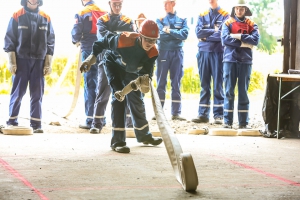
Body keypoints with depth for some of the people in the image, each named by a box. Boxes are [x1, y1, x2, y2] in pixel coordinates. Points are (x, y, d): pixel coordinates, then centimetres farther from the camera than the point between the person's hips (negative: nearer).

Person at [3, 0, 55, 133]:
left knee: (37, 94, 0)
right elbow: (9, 39, 1)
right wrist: (11, 62, -5)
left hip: (39, 61, 2)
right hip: (21, 60, -2)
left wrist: (48, 64, 4)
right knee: (18, 92, 0)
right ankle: (12, 121, 9)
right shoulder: (17, 17, 1)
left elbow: (50, 42, 10)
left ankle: (36, 123, 3)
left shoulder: (46, 19, 8)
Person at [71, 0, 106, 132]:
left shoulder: (82, 14, -2)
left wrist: (76, 41, 13)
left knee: (90, 85, 1)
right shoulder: (105, 13, 7)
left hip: (88, 50, -3)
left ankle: (90, 120, -2)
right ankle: (101, 117, 16)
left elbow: (76, 33, -9)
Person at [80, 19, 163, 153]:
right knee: (119, 97, -19)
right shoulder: (124, 40, -40)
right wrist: (93, 56, -16)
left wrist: (145, 80, -52)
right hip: (114, 65, -5)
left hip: (131, 71, 5)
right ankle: (118, 141, -20)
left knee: (137, 101, 12)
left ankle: (144, 135, 34)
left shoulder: (152, 53, -28)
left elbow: (146, 72, -29)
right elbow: (106, 40, -21)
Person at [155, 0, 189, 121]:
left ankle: (176, 112, 4)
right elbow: (160, 35, -9)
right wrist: (176, 34, -8)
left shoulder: (182, 19, 7)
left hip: (177, 53, 1)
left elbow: (184, 35, -8)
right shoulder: (160, 18, 5)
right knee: (161, 83, 0)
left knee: (176, 83, 2)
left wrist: (169, 31, -12)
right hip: (163, 52, -1)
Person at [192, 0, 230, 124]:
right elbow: (198, 32, -1)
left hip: (218, 53, -3)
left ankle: (218, 114, 0)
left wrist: (206, 35, -5)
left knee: (218, 85, -2)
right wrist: (214, 32, -7)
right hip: (203, 52, 3)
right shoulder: (202, 16, 13)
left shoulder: (225, 16, 2)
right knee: (204, 85, 5)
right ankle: (203, 114, 7)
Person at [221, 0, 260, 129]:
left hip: (245, 61, 1)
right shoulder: (228, 23, 7)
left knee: (243, 91, 3)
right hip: (230, 60, -1)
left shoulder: (251, 25, 9)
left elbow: (255, 40, -7)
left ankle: (243, 122, 6)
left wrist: (238, 36, -12)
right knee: (229, 91, -1)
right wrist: (244, 43, -11)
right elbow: (225, 39, -9)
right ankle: (227, 121, 2)